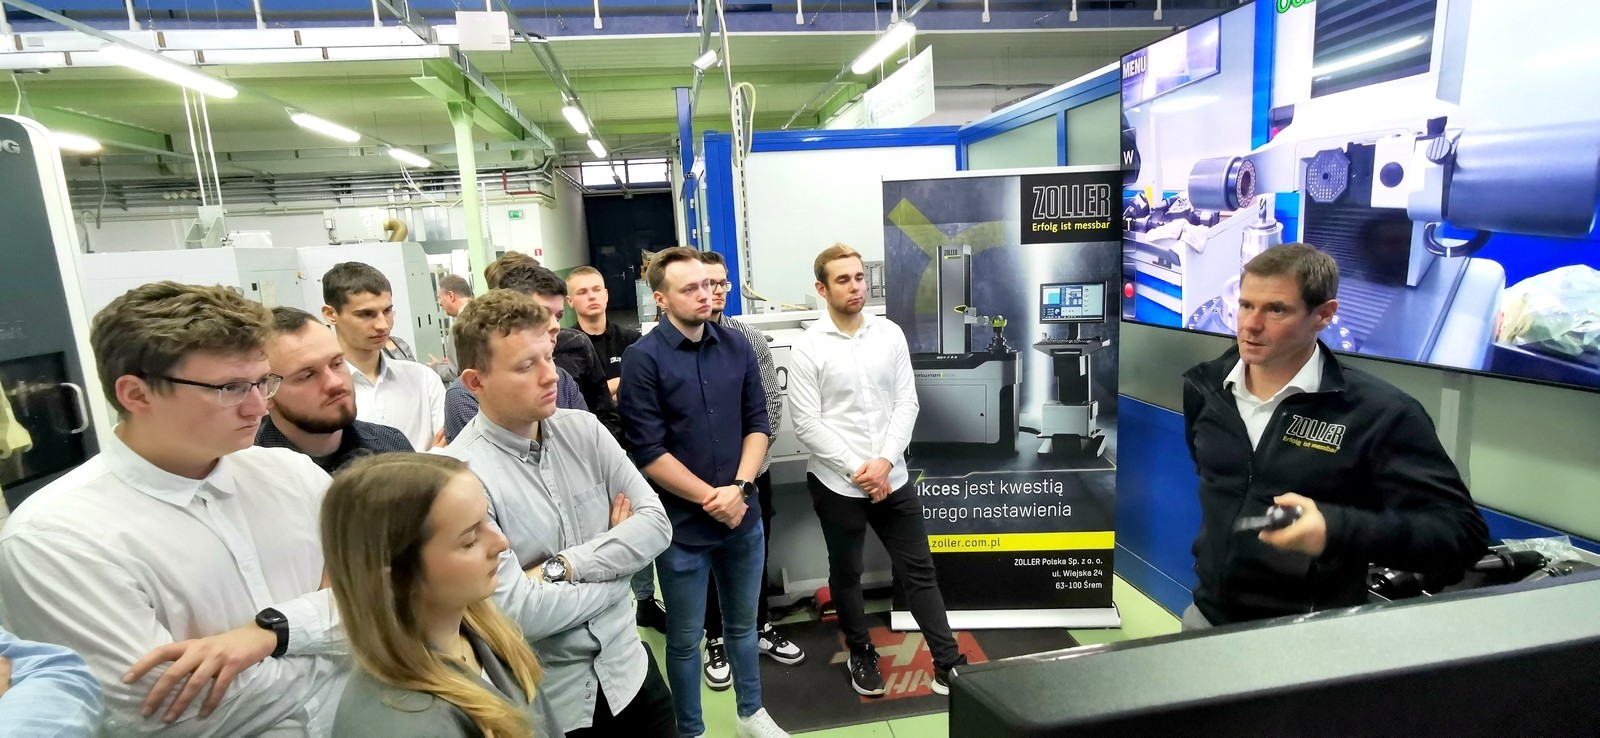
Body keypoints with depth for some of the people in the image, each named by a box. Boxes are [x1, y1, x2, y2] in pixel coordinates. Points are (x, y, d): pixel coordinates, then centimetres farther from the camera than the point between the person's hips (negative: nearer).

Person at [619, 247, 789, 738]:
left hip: (743, 516, 4)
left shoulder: (736, 346, 1)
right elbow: (648, 452, -14)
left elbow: (758, 423, 3)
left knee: (743, 623, 21)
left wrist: (738, 488, -11)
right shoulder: (642, 359, -12)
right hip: (683, 525, -4)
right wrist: (710, 498, -13)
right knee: (685, 638, 13)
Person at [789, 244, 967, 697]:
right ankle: (861, 656, 36)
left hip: (892, 479, 2)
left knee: (918, 571, 8)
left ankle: (948, 665, 19)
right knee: (846, 574, 15)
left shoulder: (890, 334, 1)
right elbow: (807, 424, -12)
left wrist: (884, 462, -12)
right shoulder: (808, 348, -9)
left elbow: (906, 403, 0)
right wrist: (857, 470, -15)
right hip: (836, 483, -2)